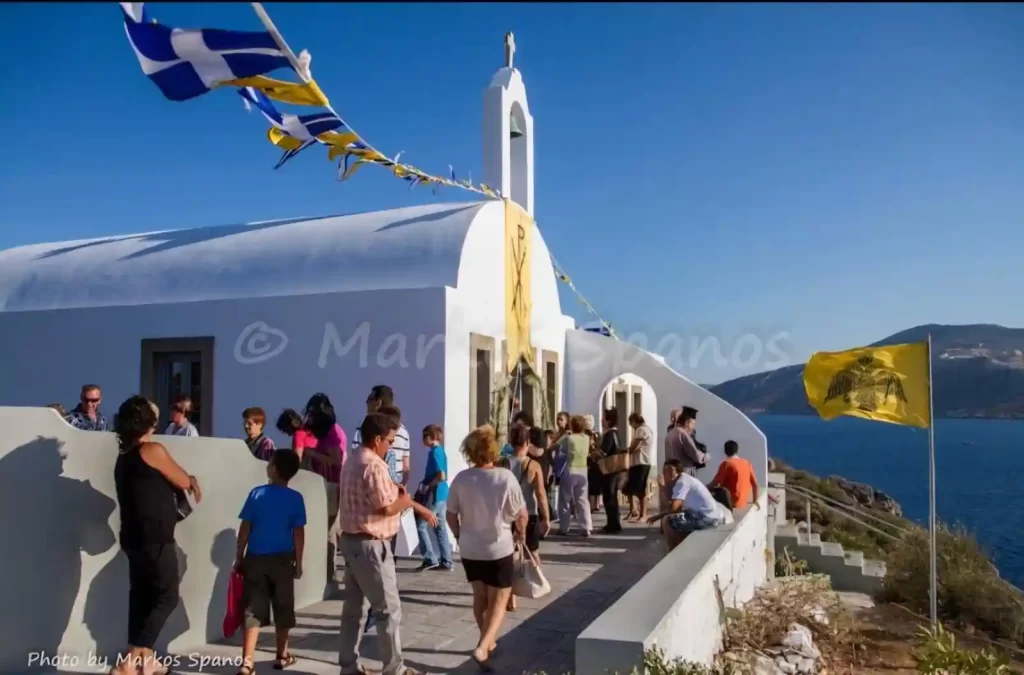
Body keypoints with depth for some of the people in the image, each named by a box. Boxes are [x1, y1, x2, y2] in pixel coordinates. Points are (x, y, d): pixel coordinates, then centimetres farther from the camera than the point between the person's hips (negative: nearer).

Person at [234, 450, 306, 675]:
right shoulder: (295, 498, -4)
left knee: (253, 609, 3)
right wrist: (298, 562, 5)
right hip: (282, 559, 0)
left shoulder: (256, 493, -3)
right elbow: (298, 533, -4)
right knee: (283, 609, 13)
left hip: (255, 558, 0)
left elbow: (245, 528, -1)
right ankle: (282, 656, 26)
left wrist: (239, 558, 7)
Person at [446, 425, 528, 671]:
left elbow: (451, 515, -1)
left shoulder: (461, 479, -10)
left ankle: (489, 641, 36)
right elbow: (522, 515, -9)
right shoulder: (506, 478, -17)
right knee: (498, 601, 10)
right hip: (499, 549, -3)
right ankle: (482, 648, -4)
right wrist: (521, 533, 11)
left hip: (469, 549, 3)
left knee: (480, 597, 22)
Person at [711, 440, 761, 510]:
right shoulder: (747, 463, 6)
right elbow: (755, 484, 10)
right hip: (743, 503, 7)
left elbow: (715, 483, -13)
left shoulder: (727, 464, -12)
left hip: (731, 502, -7)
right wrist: (755, 501, 21)